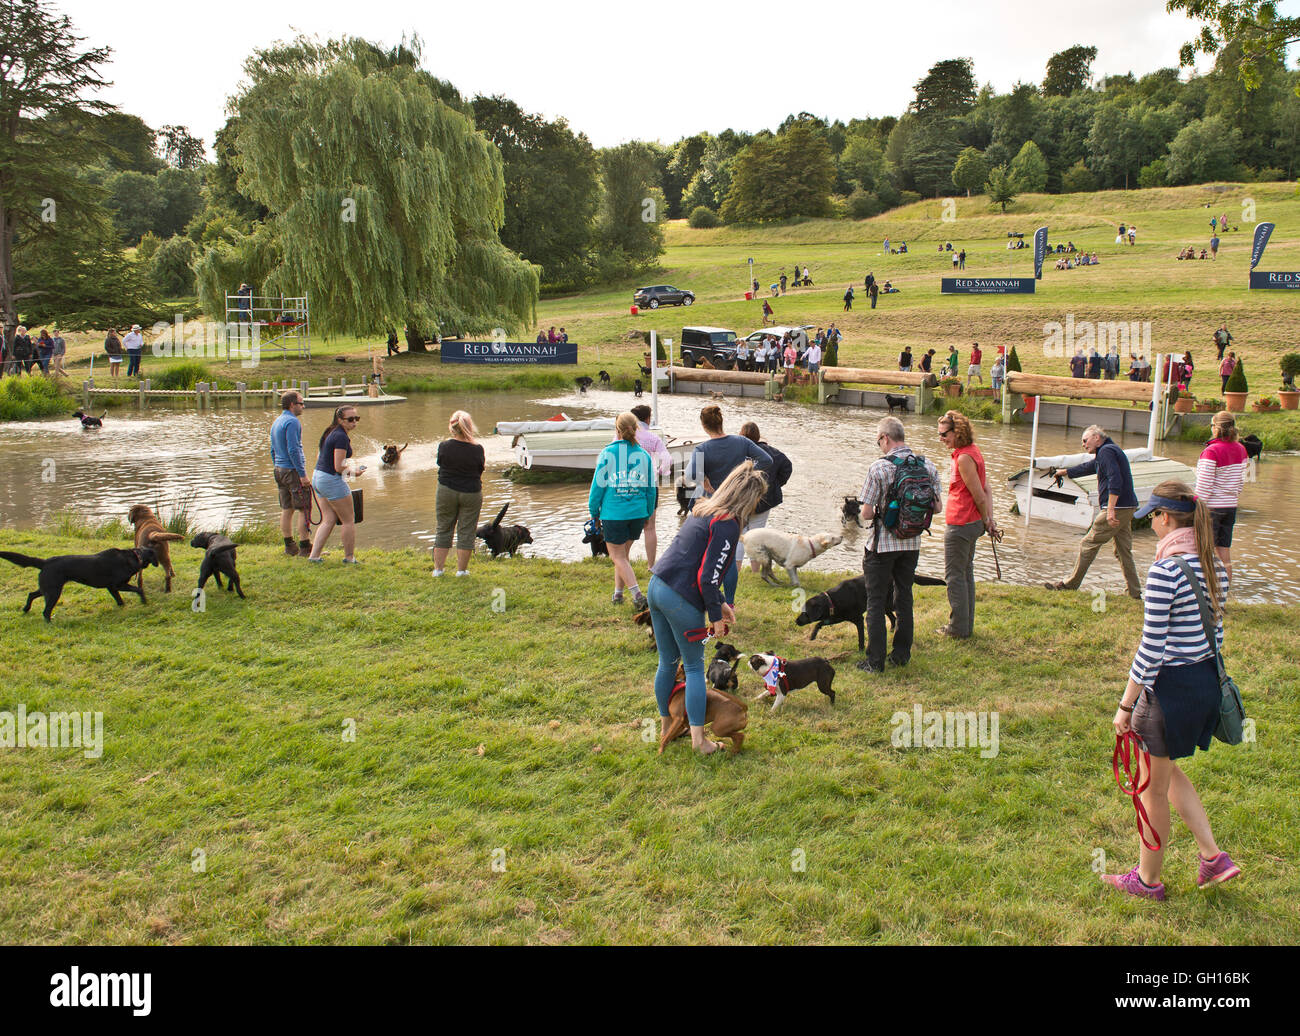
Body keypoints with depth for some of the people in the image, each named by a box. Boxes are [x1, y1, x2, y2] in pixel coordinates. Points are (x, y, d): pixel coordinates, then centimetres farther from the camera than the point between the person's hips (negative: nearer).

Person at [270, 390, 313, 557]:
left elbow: (273, 450, 20)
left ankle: (290, 546, 15)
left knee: (286, 510, 11)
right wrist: (303, 474, -19)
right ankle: (305, 547, -6)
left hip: (279, 470, 9)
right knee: (304, 509, -5)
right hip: (293, 470, -9)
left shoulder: (276, 422, 15)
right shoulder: (292, 421, -14)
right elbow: (293, 450, -20)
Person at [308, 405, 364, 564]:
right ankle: (349, 557, 11)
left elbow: (319, 457, 19)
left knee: (328, 520, 12)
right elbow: (339, 467, -22)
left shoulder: (331, 432, 12)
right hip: (332, 480, -9)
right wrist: (352, 469, -2)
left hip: (318, 477, 9)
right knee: (349, 520, 4)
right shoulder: (341, 437, -19)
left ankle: (314, 555, 7)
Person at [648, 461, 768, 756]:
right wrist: (716, 616, -7)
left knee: (668, 662, 19)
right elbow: (707, 577, -18)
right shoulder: (727, 524, -13)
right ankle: (699, 739, 9)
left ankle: (666, 724, 32)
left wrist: (720, 602, 22)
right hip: (681, 599, -8)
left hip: (657, 586, 8)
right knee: (694, 666, 4)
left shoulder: (703, 511, 15)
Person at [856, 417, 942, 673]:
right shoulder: (928, 466, -2)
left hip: (882, 545, -5)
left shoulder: (879, 468, -17)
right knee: (904, 597, 18)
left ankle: (876, 661, 6)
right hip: (912, 544, 5)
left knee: (876, 602, 4)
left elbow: (866, 513, -16)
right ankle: (902, 654, 25)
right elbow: (937, 506, 5)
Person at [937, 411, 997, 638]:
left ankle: (959, 628, 7)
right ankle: (967, 625, 26)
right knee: (966, 573, 17)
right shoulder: (973, 450, 10)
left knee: (954, 575, 0)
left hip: (960, 525, -10)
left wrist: (986, 520, -3)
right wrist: (989, 520, 6)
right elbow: (985, 489, 10)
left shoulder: (964, 457, -20)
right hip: (973, 523, 10)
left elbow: (979, 496, -18)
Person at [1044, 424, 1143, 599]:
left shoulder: (1106, 451, -11)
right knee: (1123, 550, 11)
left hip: (1117, 508, -10)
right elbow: (1087, 467, 39)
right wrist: (1064, 472, 52)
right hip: (1127, 508, 10)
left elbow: (1115, 481, -23)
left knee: (1088, 545, -2)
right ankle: (1135, 592, 11)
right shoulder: (1109, 451, 21)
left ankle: (1070, 585, 4)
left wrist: (1110, 510, -27)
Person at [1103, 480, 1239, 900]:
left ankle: (1148, 879, 26)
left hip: (1171, 685, -8)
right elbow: (1216, 633, 11)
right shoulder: (1213, 567, 3)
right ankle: (1213, 856, 25)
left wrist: (1125, 704, -13)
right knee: (1166, 770, 27)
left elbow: (1152, 648, -21)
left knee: (1153, 789, 10)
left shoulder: (1165, 571, -23)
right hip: (1207, 681, 8)